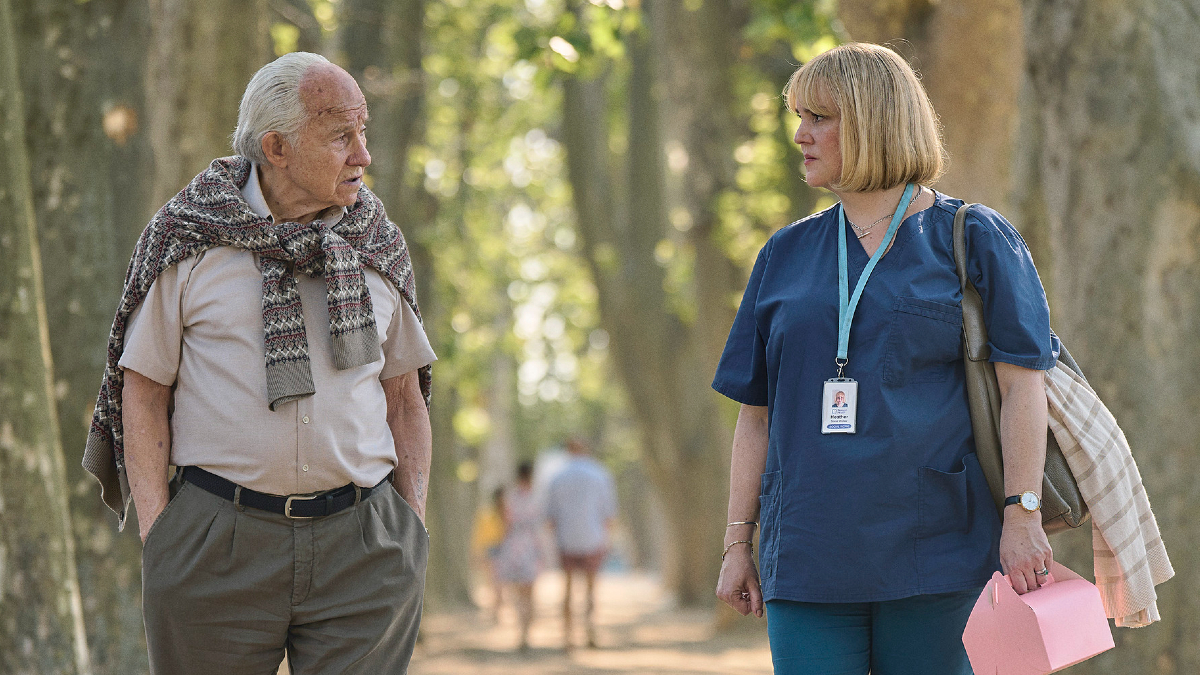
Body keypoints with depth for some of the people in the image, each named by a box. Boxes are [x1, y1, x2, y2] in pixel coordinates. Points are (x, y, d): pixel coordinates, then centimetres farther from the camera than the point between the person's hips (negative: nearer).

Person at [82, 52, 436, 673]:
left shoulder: (377, 247, 10)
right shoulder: (188, 238, 0)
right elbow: (143, 389, 2)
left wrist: (414, 526, 5)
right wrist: (157, 533, -6)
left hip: (360, 547, 2)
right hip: (216, 546, -2)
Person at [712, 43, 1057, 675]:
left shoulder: (975, 239, 3)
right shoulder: (787, 253, 15)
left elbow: (1021, 385, -3)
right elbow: (757, 411, 16)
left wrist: (1022, 515, -12)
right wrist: (737, 543, 11)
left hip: (934, 550, -3)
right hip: (806, 562, 3)